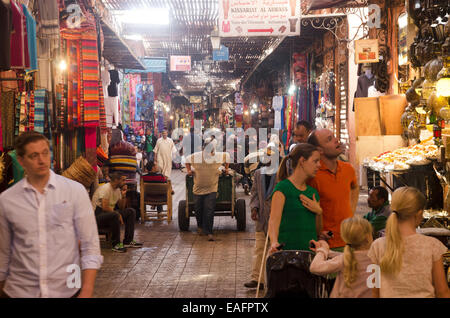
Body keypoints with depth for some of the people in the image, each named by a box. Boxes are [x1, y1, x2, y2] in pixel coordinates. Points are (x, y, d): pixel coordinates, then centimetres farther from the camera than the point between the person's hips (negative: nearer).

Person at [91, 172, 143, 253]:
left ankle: (128, 241, -3)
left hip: (110, 213, 9)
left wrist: (123, 195, -3)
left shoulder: (117, 189, 8)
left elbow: (121, 208, 11)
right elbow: (105, 207, -27)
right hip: (97, 216, -9)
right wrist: (117, 214, -20)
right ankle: (116, 244, -25)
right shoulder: (105, 188, -18)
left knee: (131, 212, -1)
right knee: (115, 215, -38)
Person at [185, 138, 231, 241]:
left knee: (209, 211, -11)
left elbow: (227, 156, 19)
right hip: (198, 189, 1)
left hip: (211, 189, -1)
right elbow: (187, 160, 19)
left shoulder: (219, 156, -3)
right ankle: (200, 226, 38)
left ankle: (209, 232, -9)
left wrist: (226, 169, 22)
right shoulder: (195, 156, -3)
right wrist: (189, 170, 14)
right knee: (198, 210, 11)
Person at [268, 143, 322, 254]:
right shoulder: (283, 188, -6)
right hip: (287, 250, -6)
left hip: (310, 250, 6)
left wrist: (318, 212, -1)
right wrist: (274, 242, -35)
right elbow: (274, 219, -17)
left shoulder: (313, 192, 15)